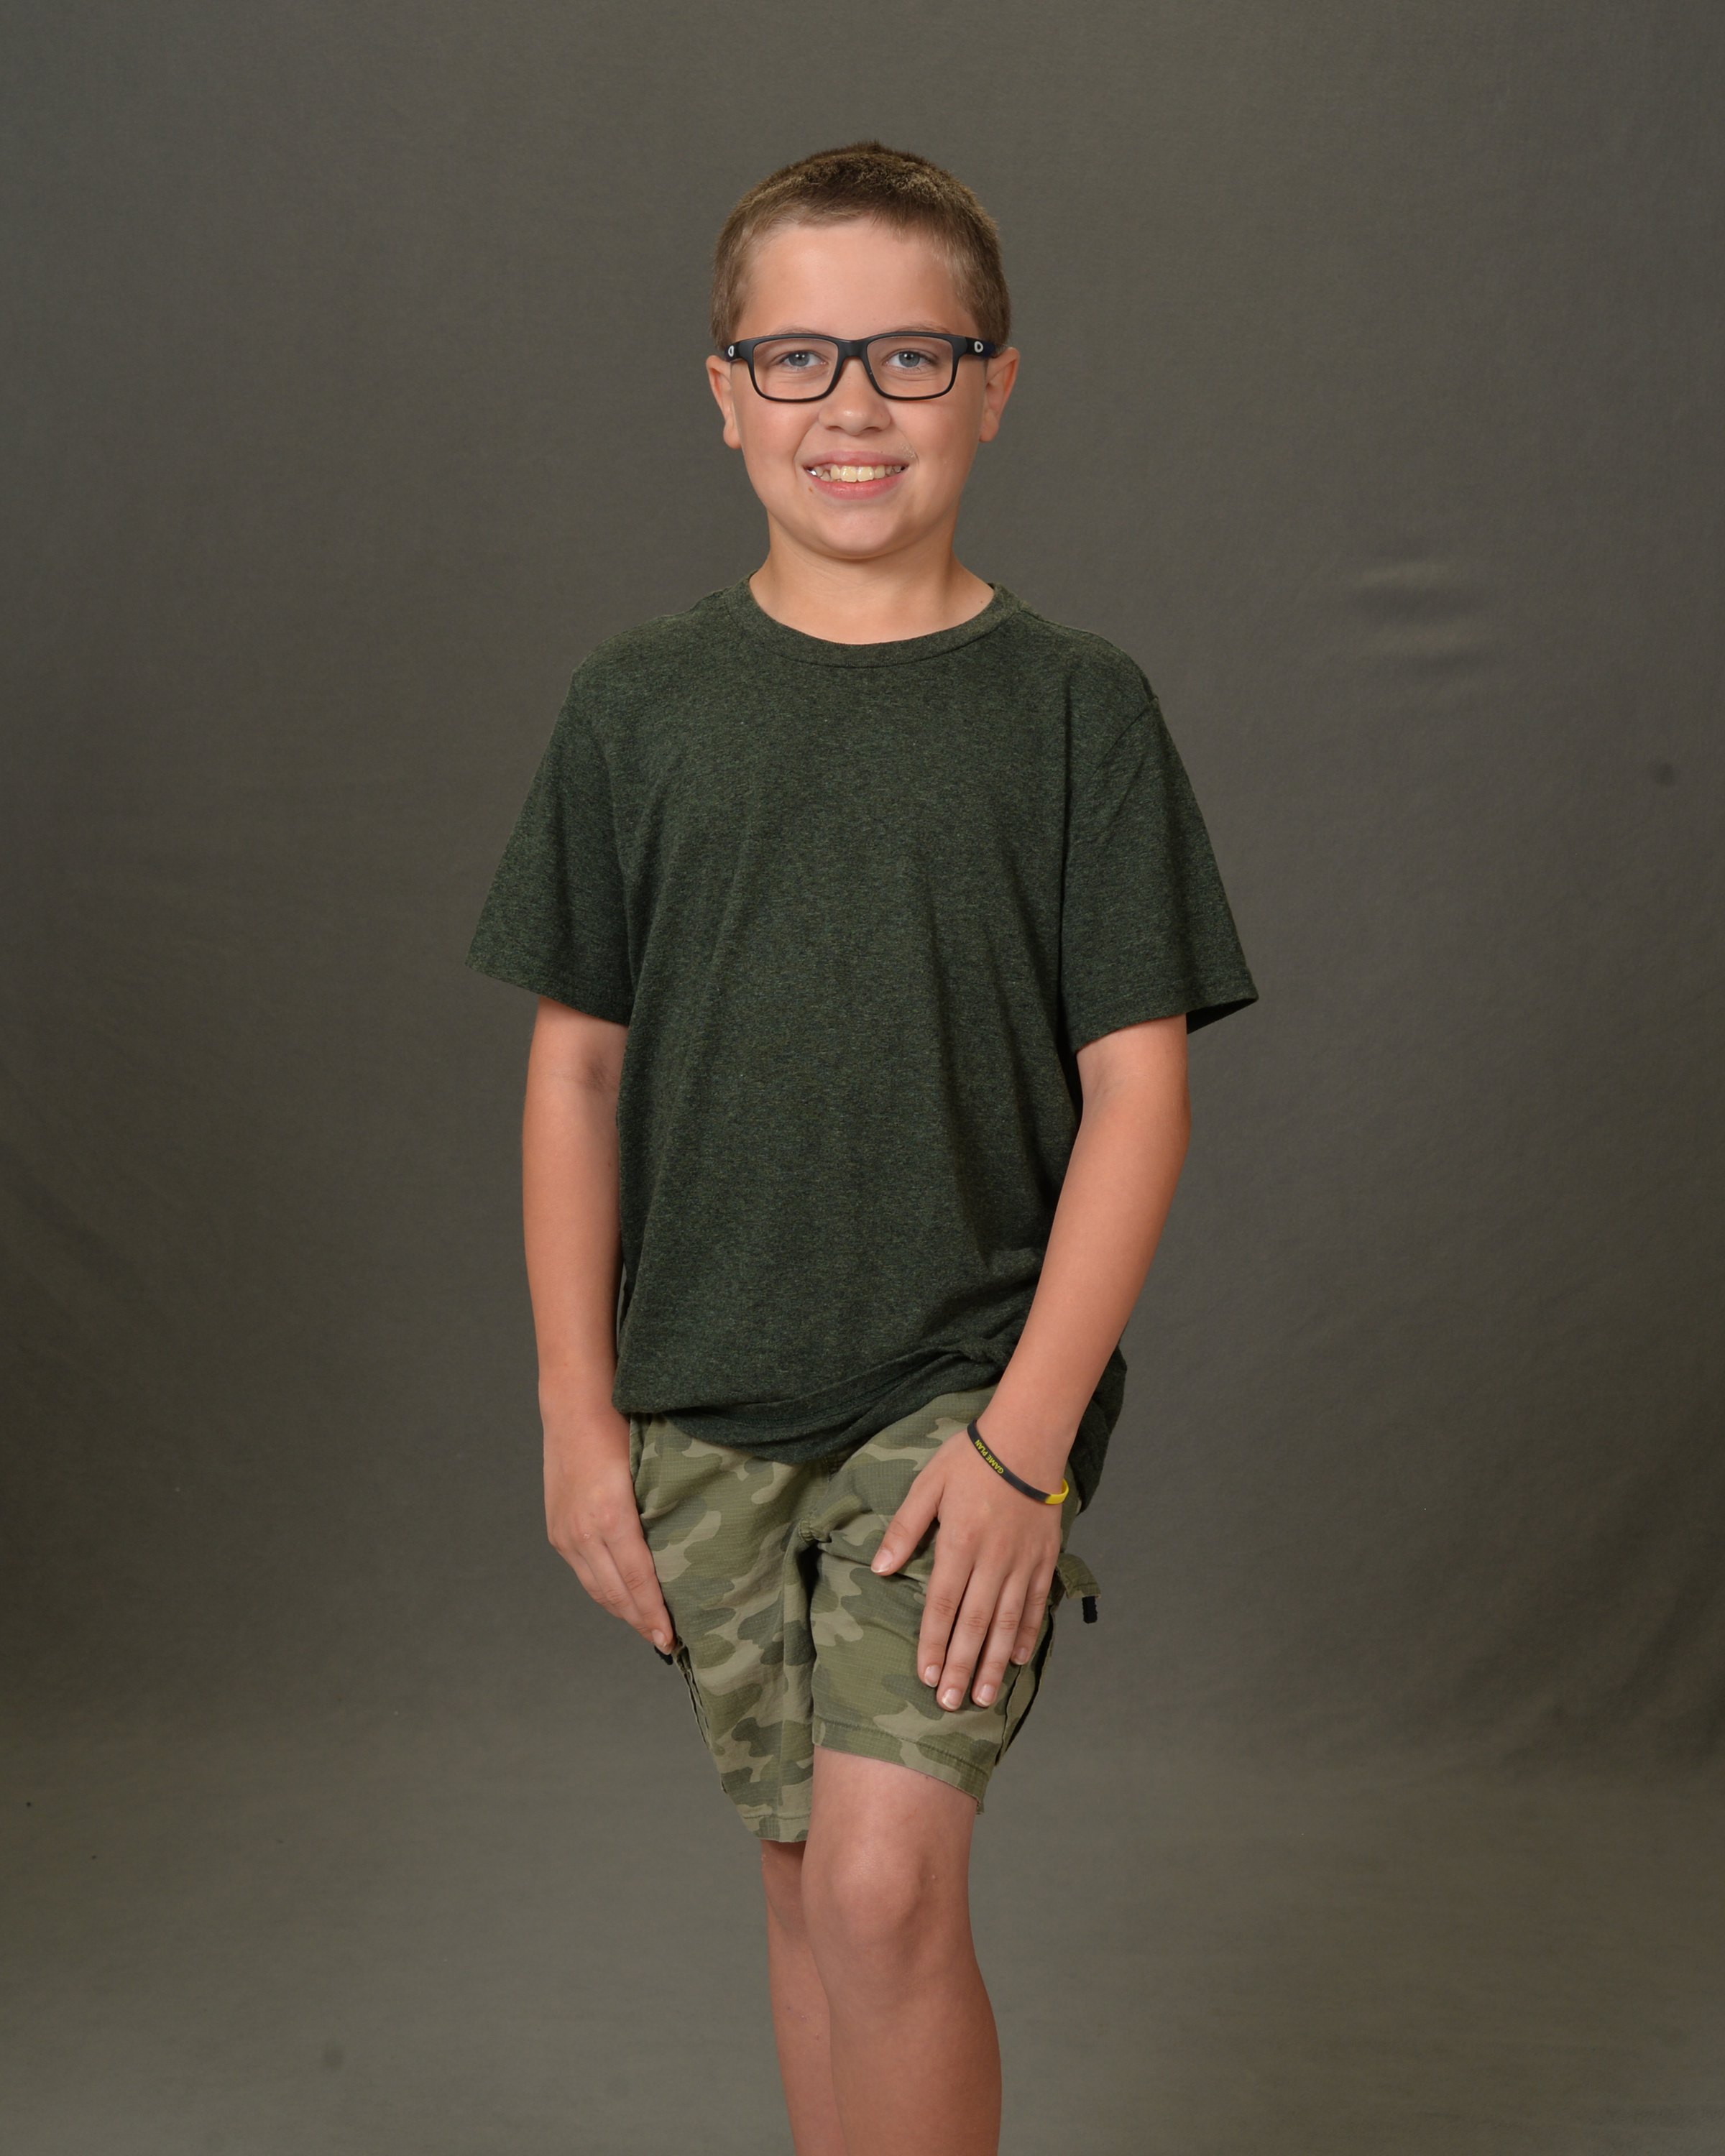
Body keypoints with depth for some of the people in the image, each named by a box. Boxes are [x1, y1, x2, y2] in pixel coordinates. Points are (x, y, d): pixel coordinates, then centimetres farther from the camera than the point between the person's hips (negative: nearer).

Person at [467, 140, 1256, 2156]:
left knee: (889, 1880, -12)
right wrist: (576, 1413, 2)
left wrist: (1023, 1434, -12)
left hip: (971, 1379, -2)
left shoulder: (1074, 706, -3)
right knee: (804, 1871, 13)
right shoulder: (638, 704, 2)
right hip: (704, 1401, 3)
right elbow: (575, 1069, 6)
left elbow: (1136, 1088, -5)